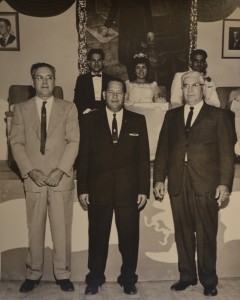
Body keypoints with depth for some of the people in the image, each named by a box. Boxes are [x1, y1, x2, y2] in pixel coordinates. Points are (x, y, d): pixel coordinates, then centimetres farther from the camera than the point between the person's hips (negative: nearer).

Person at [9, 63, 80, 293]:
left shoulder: (68, 108, 7)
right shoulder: (21, 109, 9)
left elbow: (73, 142, 0)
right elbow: (16, 143, 3)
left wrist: (61, 170, -12)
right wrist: (30, 171, -9)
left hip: (61, 178, 0)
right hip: (33, 179, 1)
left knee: (62, 228, 4)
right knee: (35, 229, 7)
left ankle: (62, 274, 17)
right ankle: (33, 274, 22)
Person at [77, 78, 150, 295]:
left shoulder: (138, 121, 7)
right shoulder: (90, 120, 6)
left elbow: (144, 157, 4)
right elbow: (83, 157, 3)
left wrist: (144, 189, -1)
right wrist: (82, 189, -2)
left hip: (129, 190, 0)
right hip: (98, 190, 0)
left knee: (129, 237, 7)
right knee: (97, 237, 9)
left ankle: (128, 279, 25)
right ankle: (95, 279, 26)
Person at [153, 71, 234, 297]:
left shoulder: (218, 115, 6)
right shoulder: (172, 115, 15)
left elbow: (226, 151, 0)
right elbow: (162, 149, 11)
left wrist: (225, 183, -9)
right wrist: (159, 179, 3)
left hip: (206, 184, -3)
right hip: (178, 183, 3)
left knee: (206, 234, 3)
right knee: (182, 233, 9)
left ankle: (208, 280, 19)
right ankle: (186, 276, 24)